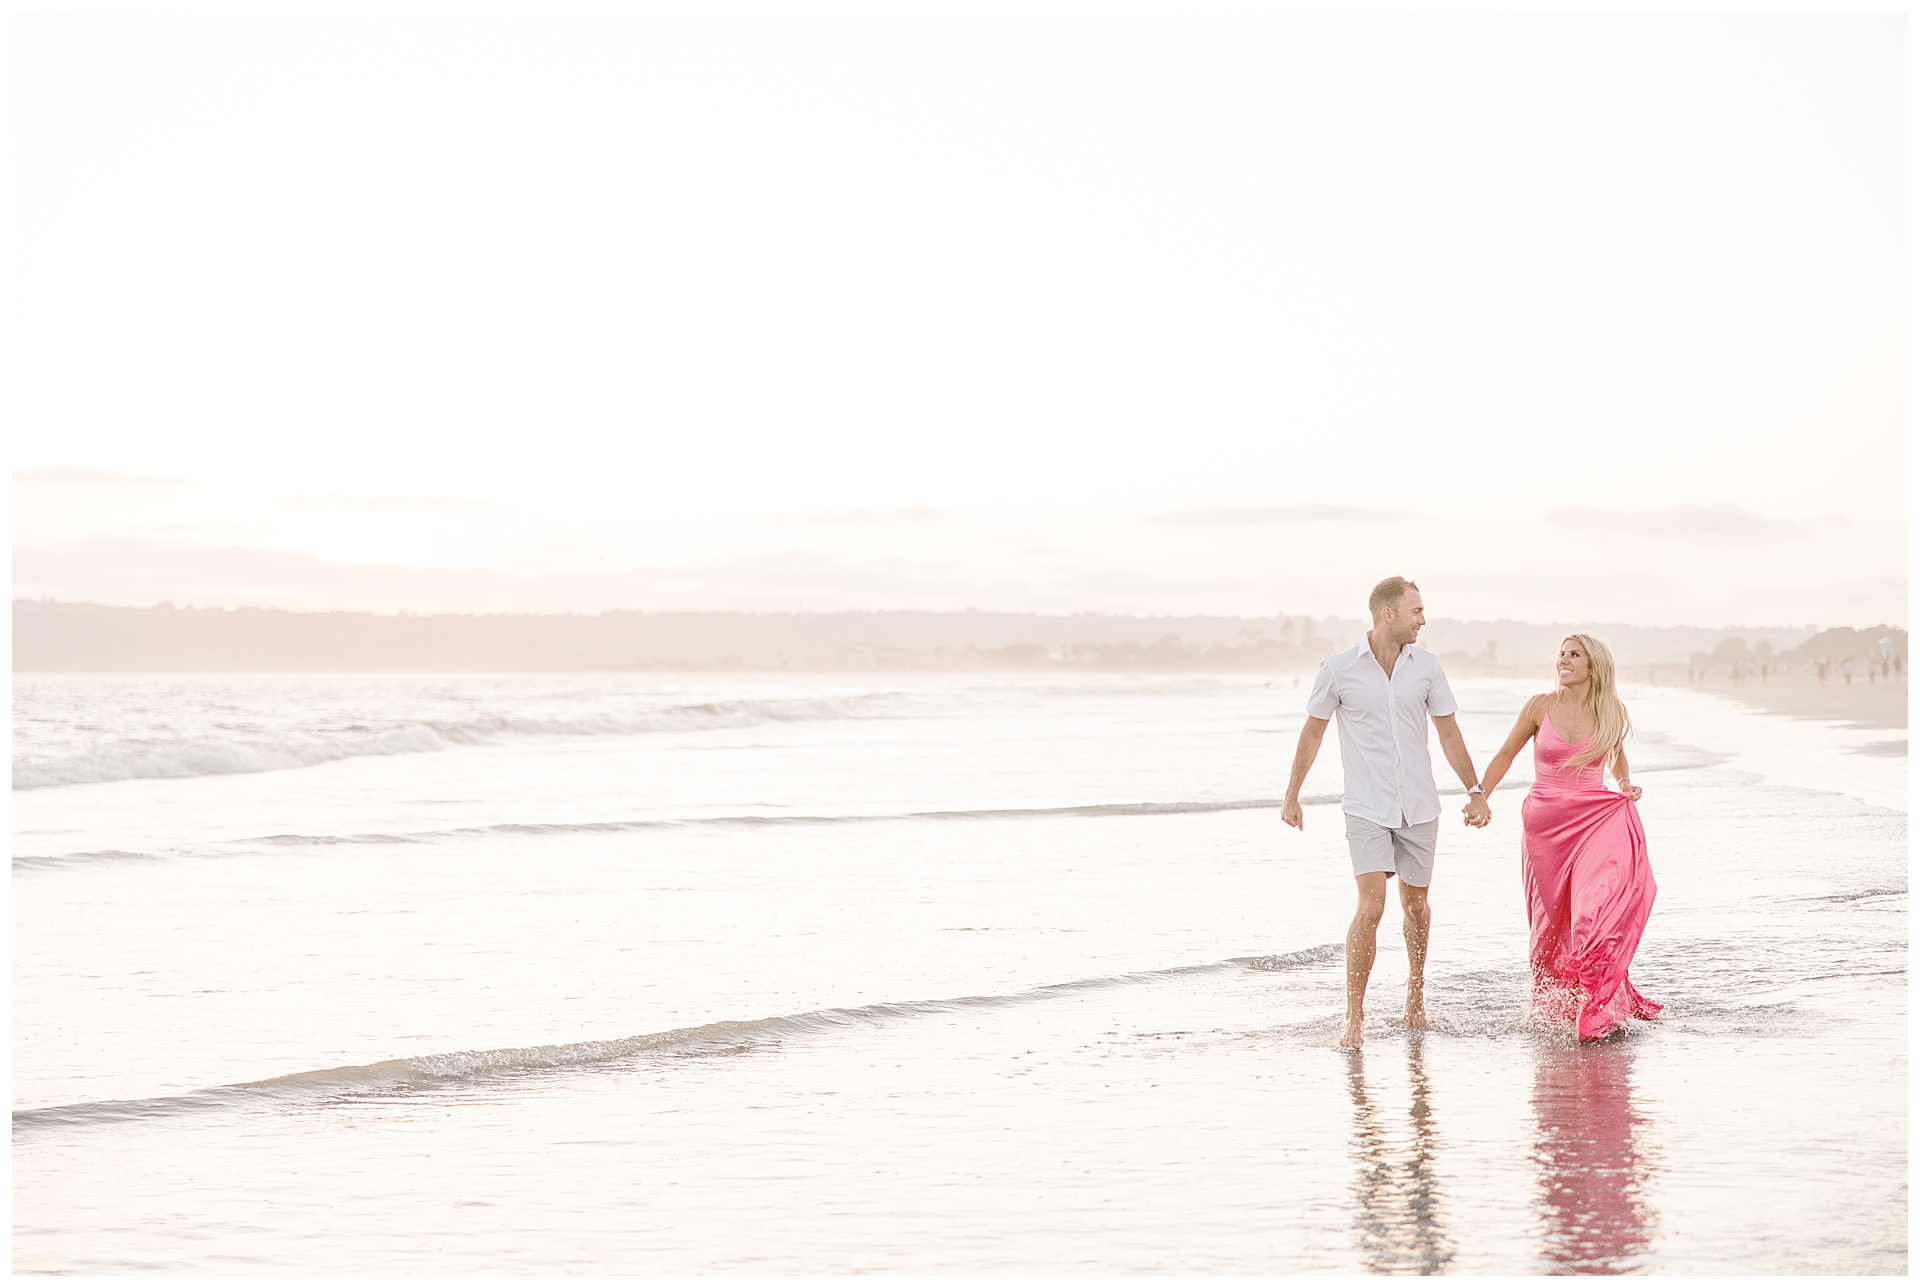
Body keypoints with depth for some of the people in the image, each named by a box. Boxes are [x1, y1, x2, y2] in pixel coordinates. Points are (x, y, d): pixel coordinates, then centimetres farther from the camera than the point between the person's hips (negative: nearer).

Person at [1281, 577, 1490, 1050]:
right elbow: (1312, 733, 5)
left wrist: (1475, 791, 9)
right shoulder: (1339, 669, -5)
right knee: (1371, 905, -15)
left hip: (1419, 807, 3)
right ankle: (1354, 1015, -9)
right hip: (1367, 809, -3)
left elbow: (1449, 732, 11)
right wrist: (1291, 796, 9)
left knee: (1415, 904, 13)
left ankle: (1416, 986, 38)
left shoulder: (1427, 667, 3)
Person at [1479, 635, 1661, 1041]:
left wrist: (1626, 786, 4)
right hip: (1545, 821, 1)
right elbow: (1506, 754, 11)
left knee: (1599, 904, -21)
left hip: (1596, 819, -1)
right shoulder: (1541, 706, -1)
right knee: (1551, 918, 7)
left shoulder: (1612, 712, 2)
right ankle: (1554, 1005, 27)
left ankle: (1599, 1007, -13)